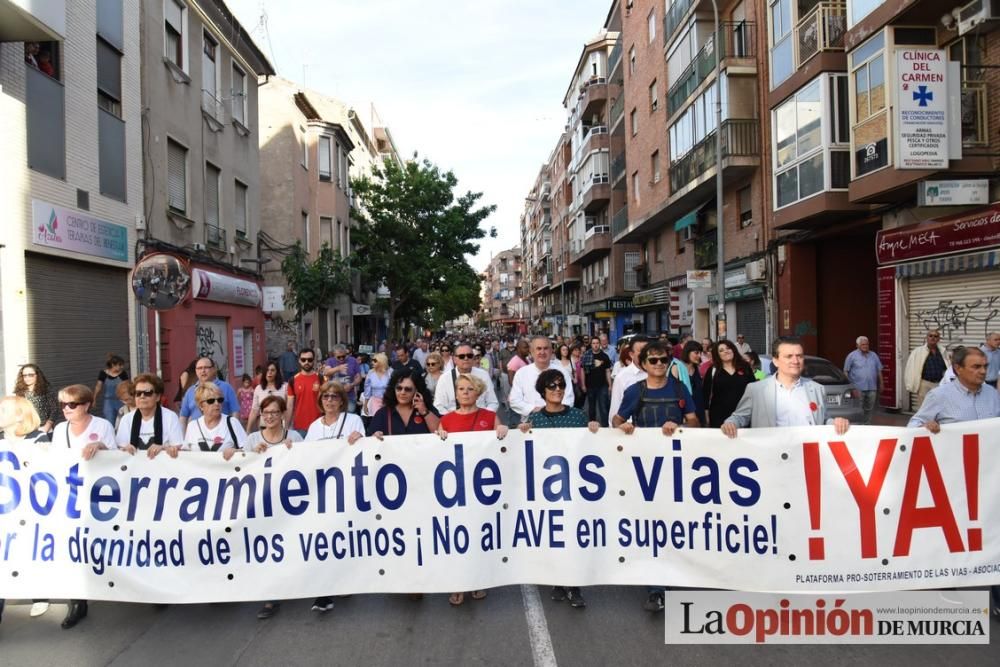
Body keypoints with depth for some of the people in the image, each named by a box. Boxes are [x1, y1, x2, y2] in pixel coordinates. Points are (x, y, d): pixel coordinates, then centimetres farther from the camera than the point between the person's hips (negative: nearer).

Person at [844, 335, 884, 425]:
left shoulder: (874, 355, 13)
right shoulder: (852, 356, -1)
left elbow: (879, 371, 18)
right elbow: (846, 371, -2)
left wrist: (881, 383, 14)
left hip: (872, 388, 4)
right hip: (858, 388, -4)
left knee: (869, 409, 9)